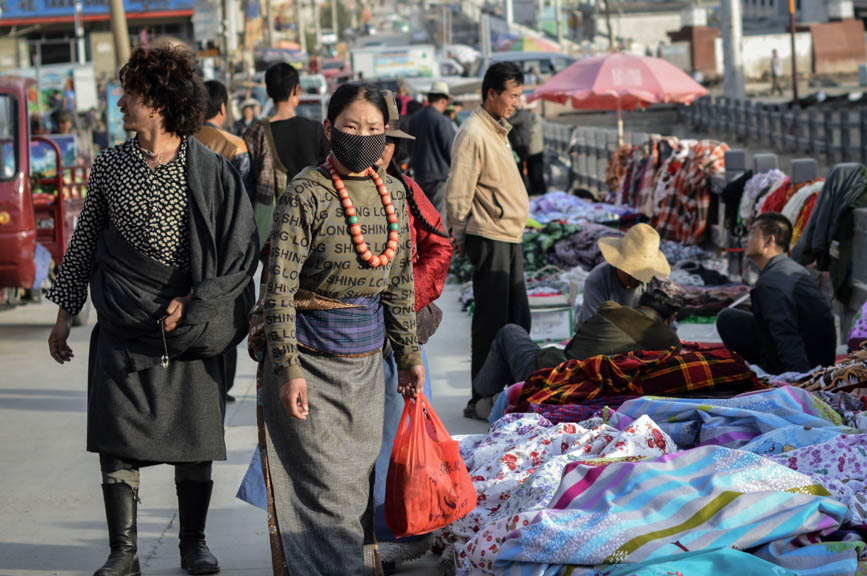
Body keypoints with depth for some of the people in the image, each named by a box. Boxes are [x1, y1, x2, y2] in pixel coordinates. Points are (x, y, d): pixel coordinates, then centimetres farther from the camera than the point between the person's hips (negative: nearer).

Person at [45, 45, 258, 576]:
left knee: (194, 442, 5)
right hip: (123, 328, 2)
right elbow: (84, 243, 13)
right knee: (118, 441, -3)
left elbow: (242, 251, -2)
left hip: (191, 327, -2)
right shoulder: (109, 167, 5)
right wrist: (65, 314, 12)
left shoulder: (211, 172, -4)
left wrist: (193, 303, -10)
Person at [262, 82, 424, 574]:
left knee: (362, 478, 10)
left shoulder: (393, 192, 6)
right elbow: (280, 287, -14)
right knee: (327, 485, -5)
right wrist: (287, 367, -18)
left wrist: (409, 353, 14)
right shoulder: (307, 193, -12)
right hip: (313, 357, -5)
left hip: (367, 360, 6)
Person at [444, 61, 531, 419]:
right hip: (489, 238, -10)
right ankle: (481, 400, -1)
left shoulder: (497, 131, 16)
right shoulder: (473, 134, -15)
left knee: (518, 319, 14)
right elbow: (457, 192, -16)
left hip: (510, 236, 10)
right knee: (491, 322, -6)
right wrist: (459, 236, -10)